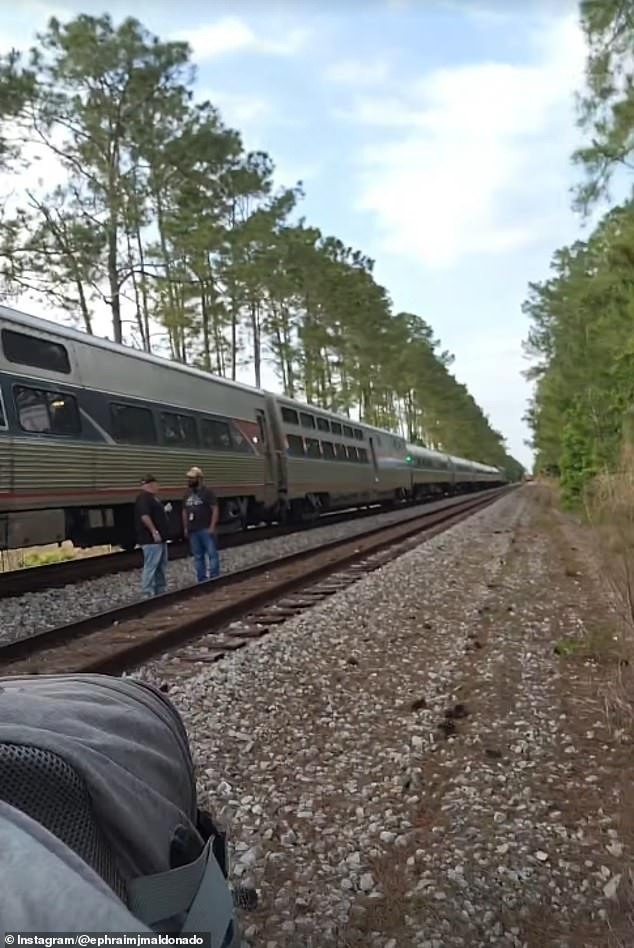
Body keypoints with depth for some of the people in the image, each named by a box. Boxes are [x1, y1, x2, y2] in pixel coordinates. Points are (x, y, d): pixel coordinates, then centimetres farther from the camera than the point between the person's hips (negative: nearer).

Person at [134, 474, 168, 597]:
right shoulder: (144, 497, -15)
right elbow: (144, 516, -25)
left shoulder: (152, 497, 18)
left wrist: (165, 511, 15)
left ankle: (160, 591, 23)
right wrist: (154, 531, -26)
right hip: (151, 539, -11)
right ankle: (148, 594, -5)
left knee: (161, 566, 15)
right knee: (151, 566, -8)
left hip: (160, 538, 11)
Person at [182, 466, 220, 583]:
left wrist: (212, 527, -15)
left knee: (212, 554, -5)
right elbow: (184, 512, 19)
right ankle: (201, 580, 16)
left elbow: (215, 509, -9)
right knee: (198, 556, 9)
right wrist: (185, 528, 12)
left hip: (206, 529, -6)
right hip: (193, 531, 6)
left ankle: (214, 578, -1)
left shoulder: (207, 492, -4)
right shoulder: (187, 495, 14)